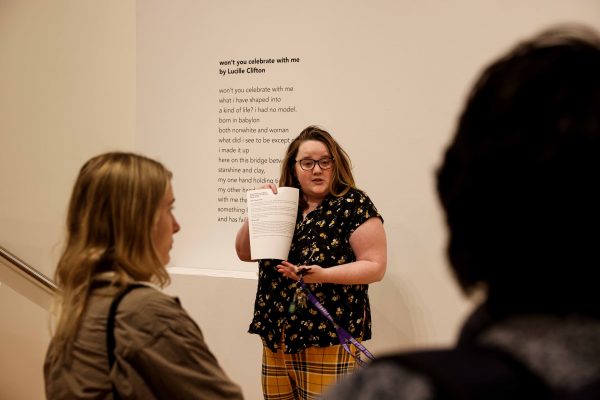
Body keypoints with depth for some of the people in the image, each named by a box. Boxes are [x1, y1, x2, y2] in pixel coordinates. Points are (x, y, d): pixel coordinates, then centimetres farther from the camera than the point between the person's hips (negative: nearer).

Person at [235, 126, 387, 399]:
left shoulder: (354, 205, -6)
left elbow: (375, 267, -9)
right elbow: (245, 253, 12)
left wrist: (322, 275, -22)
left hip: (329, 338, -5)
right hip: (277, 335, 5)